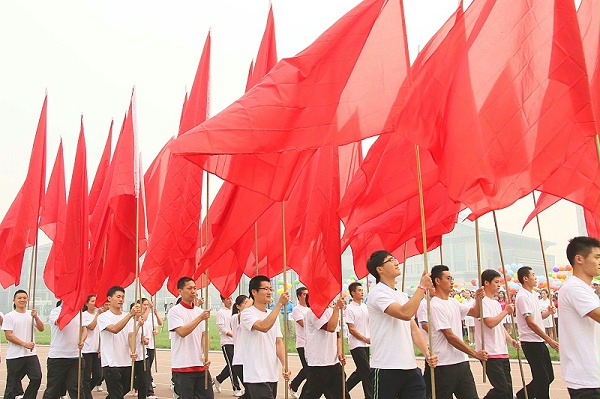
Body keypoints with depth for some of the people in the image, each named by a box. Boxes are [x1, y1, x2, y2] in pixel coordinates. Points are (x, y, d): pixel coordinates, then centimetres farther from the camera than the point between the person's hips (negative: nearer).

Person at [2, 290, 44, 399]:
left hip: (31, 354, 4)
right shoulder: (9, 316, -3)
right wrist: (25, 344, -16)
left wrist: (36, 317, -15)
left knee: (36, 378, -3)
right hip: (14, 356, -4)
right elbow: (8, 336, -9)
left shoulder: (32, 314, 10)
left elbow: (41, 329, 2)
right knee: (12, 383, 4)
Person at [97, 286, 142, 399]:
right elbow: (114, 329, -25)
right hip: (111, 363, -5)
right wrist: (130, 314, -35)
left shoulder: (127, 316, 9)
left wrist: (132, 352, -20)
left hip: (127, 363, 5)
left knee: (125, 390, 18)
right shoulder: (103, 317, -6)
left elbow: (131, 335, -1)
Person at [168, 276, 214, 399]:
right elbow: (182, 332, -20)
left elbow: (204, 336, 10)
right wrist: (200, 318, -25)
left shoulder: (200, 311, 11)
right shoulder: (174, 311, -6)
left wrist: (205, 356, -4)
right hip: (182, 366, -5)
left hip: (201, 365, 5)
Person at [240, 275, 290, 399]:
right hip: (256, 376, -7)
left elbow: (278, 342, 10)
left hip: (272, 375, 7)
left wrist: (285, 365, -4)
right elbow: (264, 327, -27)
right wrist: (279, 304, -24)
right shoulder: (247, 313, -8)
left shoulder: (273, 315, 14)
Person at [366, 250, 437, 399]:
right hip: (386, 369, -7)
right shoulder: (377, 293, -10)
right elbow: (405, 314, -24)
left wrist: (427, 352, -1)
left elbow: (413, 329, 15)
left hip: (410, 367, 7)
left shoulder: (403, 296, 17)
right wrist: (422, 287, -14)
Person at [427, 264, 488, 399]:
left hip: (462, 362, 8)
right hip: (445, 365, -8)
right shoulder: (435, 305, -15)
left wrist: (478, 300, 0)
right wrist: (475, 353, -15)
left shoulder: (454, 302, 12)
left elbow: (474, 312, 22)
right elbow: (450, 337, -17)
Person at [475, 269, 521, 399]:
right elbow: (490, 323, -22)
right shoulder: (482, 301, -11)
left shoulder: (496, 303, 18)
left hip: (502, 353, 9)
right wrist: (506, 311, -11)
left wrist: (511, 340, 7)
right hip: (490, 354, -9)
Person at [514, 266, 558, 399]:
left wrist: (548, 312, 0)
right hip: (531, 342, -9)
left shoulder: (533, 295, 14)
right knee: (542, 378, -3)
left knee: (548, 376, 14)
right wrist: (549, 340, -18)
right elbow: (530, 323, -20)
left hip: (539, 342, 9)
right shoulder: (523, 296, -16)